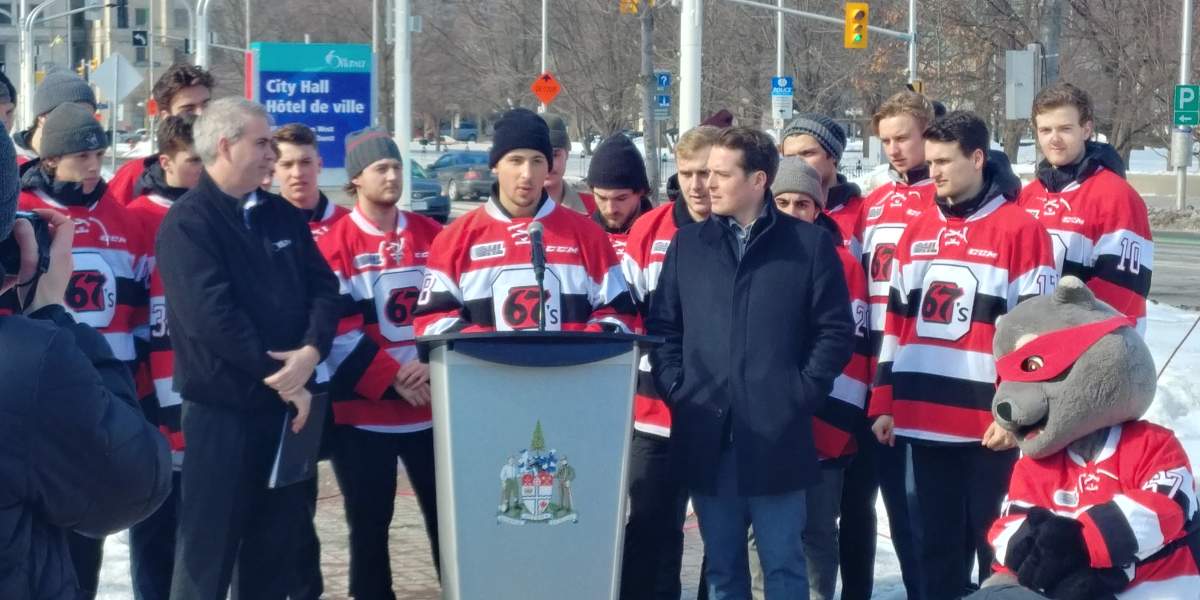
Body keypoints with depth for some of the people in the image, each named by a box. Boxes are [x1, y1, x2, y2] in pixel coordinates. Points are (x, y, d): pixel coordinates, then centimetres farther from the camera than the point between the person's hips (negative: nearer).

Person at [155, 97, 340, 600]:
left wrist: (311, 352, -14)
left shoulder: (283, 215, 12)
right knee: (209, 546, 1)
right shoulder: (187, 223, -11)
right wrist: (279, 377, -16)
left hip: (286, 402, 7)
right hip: (221, 407, -7)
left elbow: (322, 287, 6)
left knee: (276, 541, 14)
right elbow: (212, 316, -20)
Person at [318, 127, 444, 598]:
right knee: (369, 523, 5)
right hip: (363, 409, -3)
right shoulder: (336, 244, -4)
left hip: (433, 404, 3)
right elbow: (338, 327, -10)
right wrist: (393, 378, -15)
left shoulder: (434, 237, 7)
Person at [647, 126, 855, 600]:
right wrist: (675, 387, 0)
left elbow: (836, 330, 0)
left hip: (778, 435, -3)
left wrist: (802, 393, -7)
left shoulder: (810, 244, 2)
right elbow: (661, 324, 12)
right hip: (705, 436, 3)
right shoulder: (687, 244, 11)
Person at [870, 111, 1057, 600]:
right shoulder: (918, 231, 12)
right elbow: (896, 322, 16)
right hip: (925, 421, 6)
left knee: (998, 545, 3)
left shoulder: (1020, 229, -6)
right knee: (936, 546, 12)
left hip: (989, 423, -5)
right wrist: (885, 402, 12)